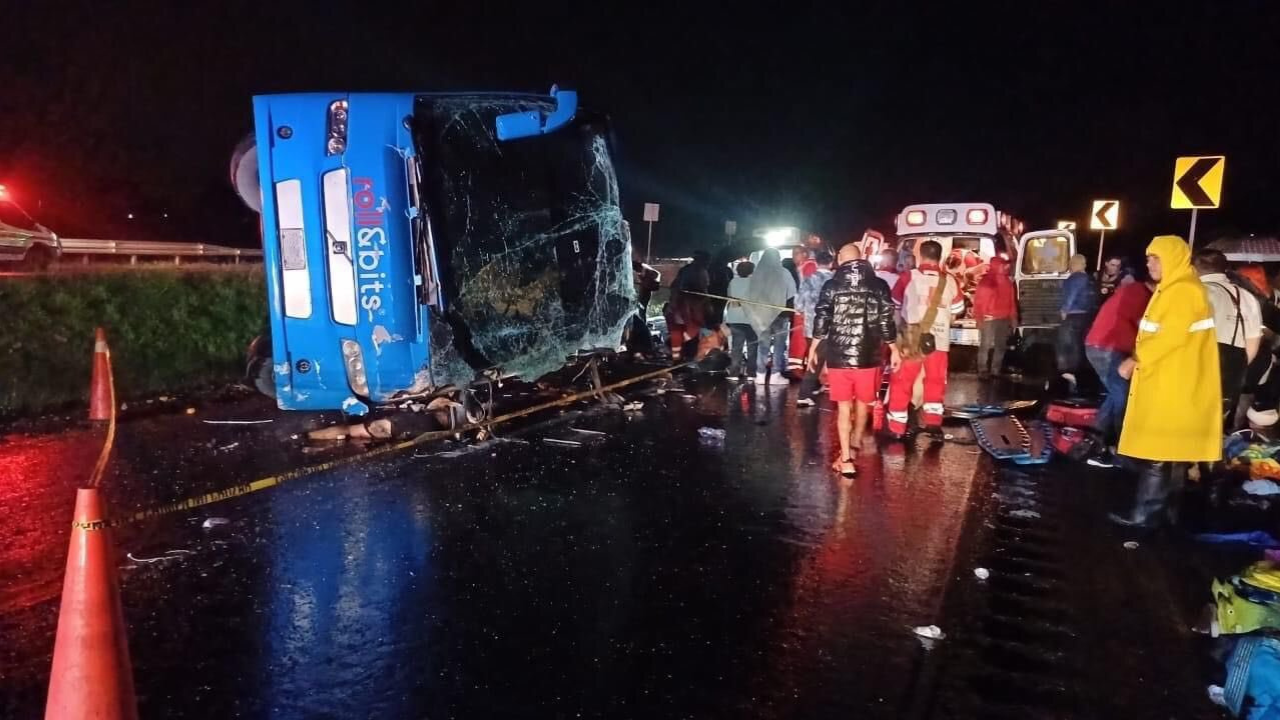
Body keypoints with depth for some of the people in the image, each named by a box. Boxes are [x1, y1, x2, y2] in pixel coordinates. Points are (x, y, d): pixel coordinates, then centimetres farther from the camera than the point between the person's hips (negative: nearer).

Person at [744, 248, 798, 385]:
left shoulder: (757, 273, -1)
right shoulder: (784, 273, -6)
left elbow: (751, 294, 1)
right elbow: (791, 295, -5)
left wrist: (757, 311, 9)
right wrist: (789, 312, 4)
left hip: (762, 313, 2)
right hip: (780, 313, -2)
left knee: (763, 344, 9)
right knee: (779, 344, 4)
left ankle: (760, 374, 8)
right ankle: (776, 374, 1)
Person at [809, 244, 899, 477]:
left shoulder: (831, 286, -3)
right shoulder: (879, 285, 1)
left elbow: (821, 321, -3)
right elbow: (887, 322, 1)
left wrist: (813, 349, 9)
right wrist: (894, 350, 11)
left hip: (839, 355, -1)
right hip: (869, 355, 1)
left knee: (844, 406, 5)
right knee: (863, 403, 21)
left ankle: (846, 459, 0)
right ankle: (856, 443, 40)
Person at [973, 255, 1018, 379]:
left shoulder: (1008, 282, 12)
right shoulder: (986, 280, -4)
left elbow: (1012, 301, 14)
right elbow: (978, 301, -5)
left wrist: (1013, 318, 9)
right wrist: (979, 319, -11)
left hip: (1004, 319, 6)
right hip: (989, 319, -6)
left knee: (1001, 346, 8)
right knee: (986, 345, -7)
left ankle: (996, 371, 14)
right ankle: (983, 371, -3)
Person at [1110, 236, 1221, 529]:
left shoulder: (1184, 290, -15)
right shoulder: (1172, 289, 19)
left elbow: (1173, 335, -24)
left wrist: (1137, 360, -18)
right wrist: (1140, 360, 10)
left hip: (1173, 384, -11)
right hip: (1166, 381, 11)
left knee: (1158, 450, -7)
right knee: (1171, 449, 13)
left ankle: (1145, 513, -4)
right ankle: (1165, 509, 19)